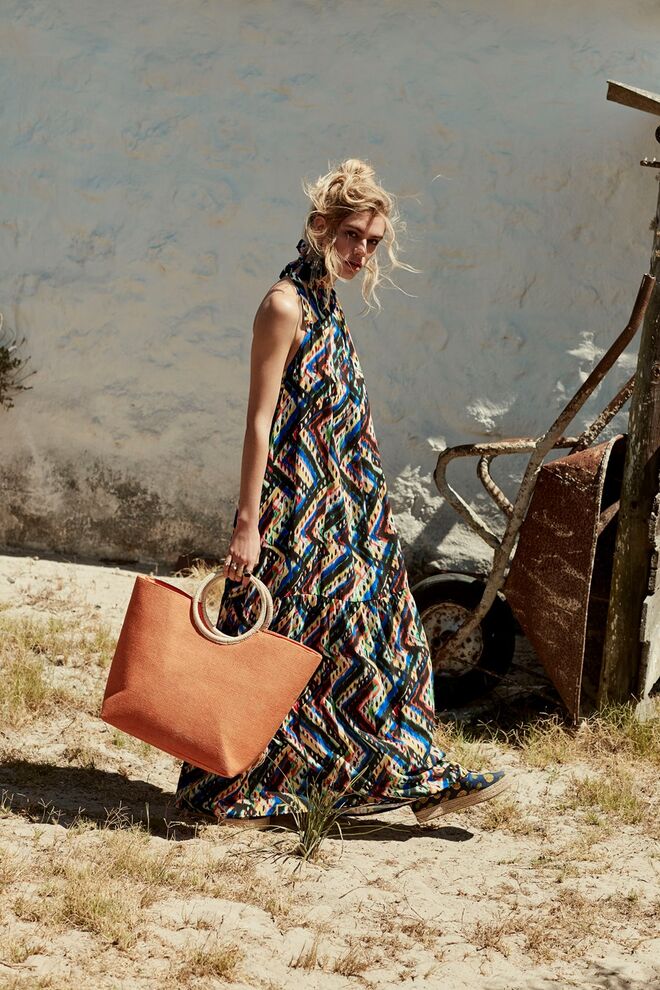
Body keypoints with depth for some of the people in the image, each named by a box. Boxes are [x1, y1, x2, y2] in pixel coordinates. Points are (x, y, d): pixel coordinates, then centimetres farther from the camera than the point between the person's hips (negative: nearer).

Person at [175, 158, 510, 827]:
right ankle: (229, 792, 12)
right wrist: (248, 523, -19)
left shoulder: (326, 303, 12)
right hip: (296, 509, -9)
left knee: (377, 637, 11)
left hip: (343, 513, 9)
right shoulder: (285, 304, -14)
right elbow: (259, 422, -17)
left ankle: (418, 777, 19)